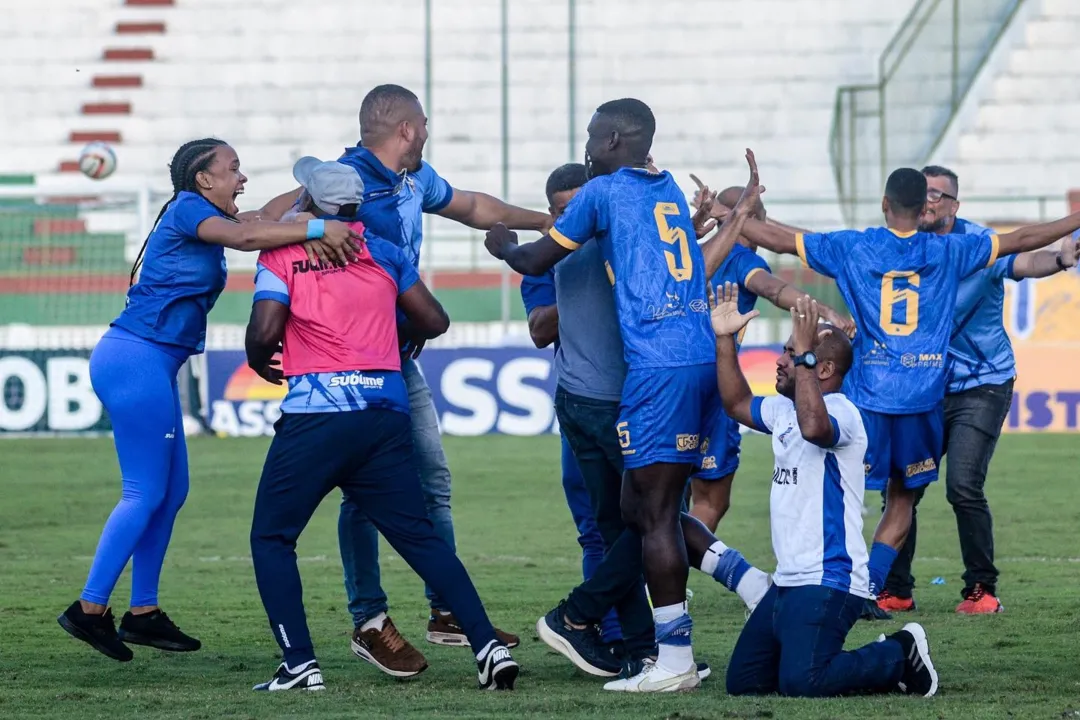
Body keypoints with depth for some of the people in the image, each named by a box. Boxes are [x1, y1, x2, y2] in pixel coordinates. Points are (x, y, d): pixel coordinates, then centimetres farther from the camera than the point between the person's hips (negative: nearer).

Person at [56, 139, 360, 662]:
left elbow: (264, 226, 11)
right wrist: (316, 228, -23)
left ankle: (143, 614, 16)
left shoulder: (208, 219, 20)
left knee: (171, 491, 12)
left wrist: (306, 236, -10)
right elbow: (244, 237, -22)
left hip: (151, 364, 10)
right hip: (136, 359, -10)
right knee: (146, 492, -9)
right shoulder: (186, 209, -8)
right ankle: (90, 609, -8)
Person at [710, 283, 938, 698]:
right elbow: (736, 404, 29)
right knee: (743, 683, 9)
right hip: (788, 582, 10)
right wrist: (724, 339, 20)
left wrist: (804, 354, -33)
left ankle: (900, 656, 2)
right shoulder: (785, 410, 15)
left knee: (802, 683, -25)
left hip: (828, 582, -10)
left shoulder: (841, 413, -16)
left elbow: (813, 426, -39)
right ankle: (880, 663, 18)